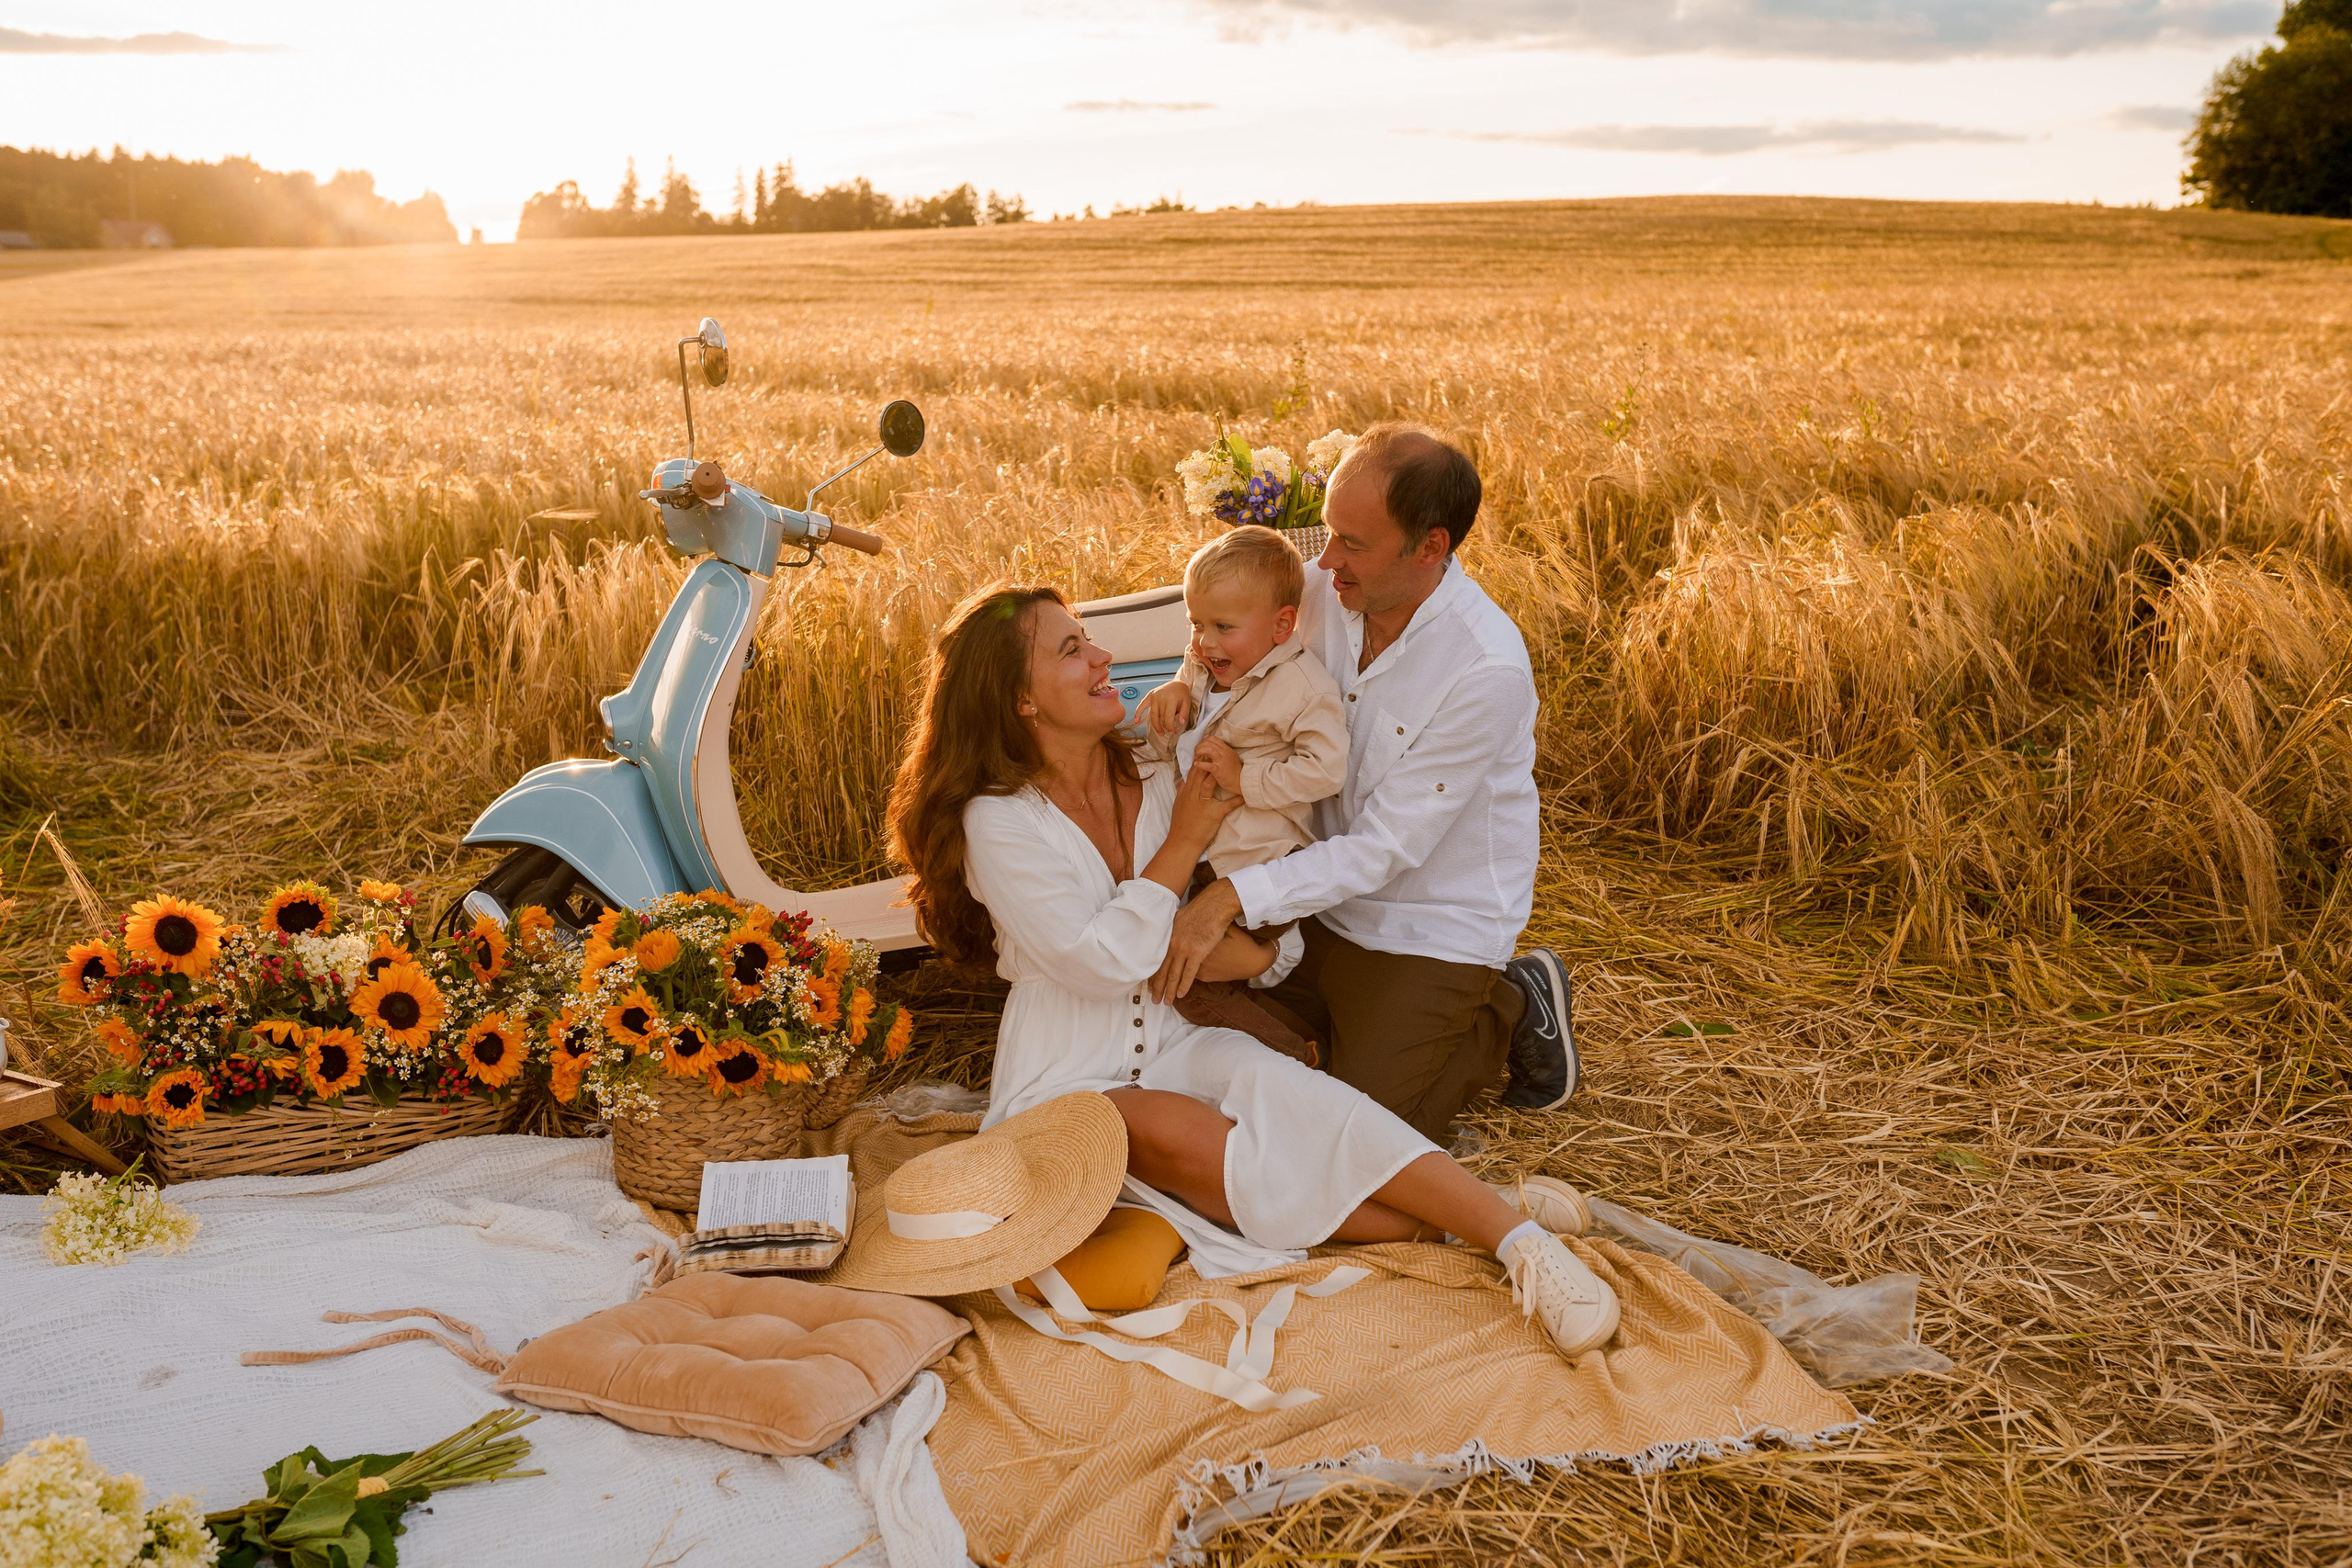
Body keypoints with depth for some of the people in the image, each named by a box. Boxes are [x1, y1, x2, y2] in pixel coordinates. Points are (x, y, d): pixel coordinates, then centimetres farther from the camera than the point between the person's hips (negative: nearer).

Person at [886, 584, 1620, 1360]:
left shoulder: (1156, 785, 8)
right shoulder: (997, 821, -9)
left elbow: (1266, 944, 7)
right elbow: (1099, 963, -17)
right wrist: (1183, 844, -12)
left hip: (1168, 1045, 4)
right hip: (1066, 1082, -3)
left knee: (1273, 1084, -28)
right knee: (1175, 1130, -34)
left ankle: (1511, 1233, -40)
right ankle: (1444, 1217, -34)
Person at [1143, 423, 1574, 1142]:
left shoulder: (1488, 670, -29)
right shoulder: (1323, 590, -11)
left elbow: (1384, 849, -26)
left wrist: (1231, 897, -34)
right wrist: (1186, 687, -15)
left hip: (1431, 929, -6)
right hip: (1322, 895, 6)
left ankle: (1514, 1008, 13)